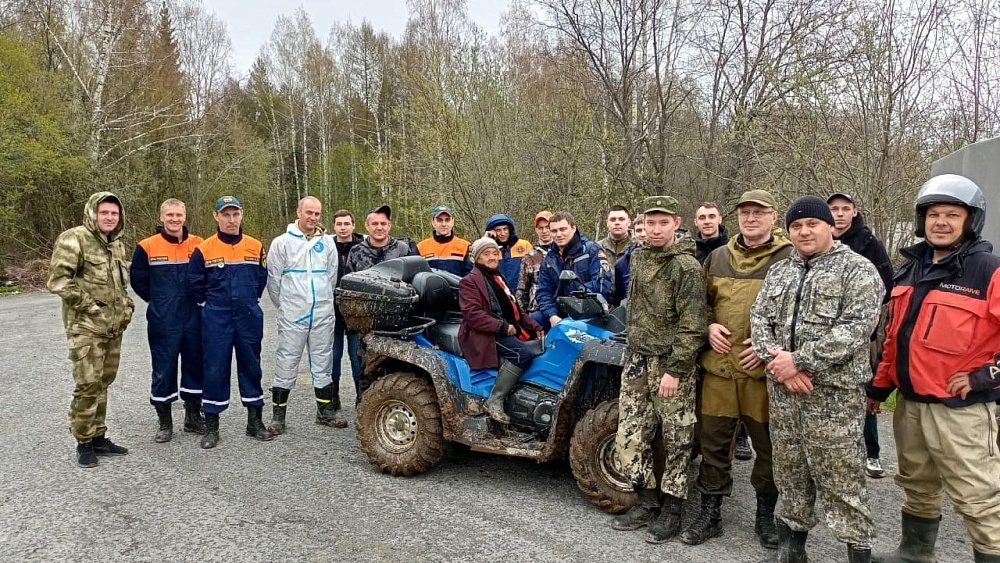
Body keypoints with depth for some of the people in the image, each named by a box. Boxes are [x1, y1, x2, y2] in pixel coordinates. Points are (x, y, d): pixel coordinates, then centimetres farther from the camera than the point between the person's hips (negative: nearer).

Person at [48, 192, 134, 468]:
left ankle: (98, 437, 23)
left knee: (103, 382, 13)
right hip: (86, 326, -7)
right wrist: (88, 304, -16)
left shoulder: (117, 244, 13)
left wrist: (126, 306, 12)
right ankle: (84, 443, 7)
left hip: (114, 326, 7)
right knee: (88, 384, -7)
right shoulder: (74, 239, -11)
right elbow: (57, 280, -17)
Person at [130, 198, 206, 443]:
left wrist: (196, 299, 7)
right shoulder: (147, 247, -5)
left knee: (195, 366, 10)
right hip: (163, 322, -2)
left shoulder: (198, 245, 0)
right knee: (164, 370, 3)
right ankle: (164, 422, 17)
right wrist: (160, 302, 9)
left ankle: (193, 417, 25)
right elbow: (138, 280, 6)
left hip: (194, 320, 2)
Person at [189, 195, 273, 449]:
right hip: (216, 320, -2)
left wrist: (249, 300, 11)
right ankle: (211, 426, 12)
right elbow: (195, 284, 4)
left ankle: (255, 421, 20)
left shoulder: (256, 247, 3)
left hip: (249, 318, 2)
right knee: (215, 369, 1)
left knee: (251, 366, 9)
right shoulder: (204, 250, -4)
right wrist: (210, 304, 8)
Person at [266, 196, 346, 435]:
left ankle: (326, 411, 22)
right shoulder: (282, 242, -1)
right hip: (292, 316, -3)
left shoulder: (327, 242, 7)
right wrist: (285, 305, 8)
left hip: (323, 315, 3)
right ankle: (278, 416, 10)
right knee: (286, 364, 0)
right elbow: (273, 279, 2)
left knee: (323, 363, 11)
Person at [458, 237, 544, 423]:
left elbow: (515, 309, 26)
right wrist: (502, 326, -19)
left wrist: (535, 328, 12)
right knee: (523, 353, -31)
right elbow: (472, 315, -14)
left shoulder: (499, 278, 26)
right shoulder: (470, 281, 0)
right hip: (484, 335, -8)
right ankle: (494, 401, -26)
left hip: (509, 332, 8)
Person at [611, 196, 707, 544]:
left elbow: (692, 326, -16)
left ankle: (671, 510, 18)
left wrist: (674, 370, -20)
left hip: (671, 363, -7)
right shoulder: (639, 257, 9)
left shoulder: (687, 267, -13)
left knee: (676, 440, 5)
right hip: (637, 359, 7)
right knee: (629, 437, 8)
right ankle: (647, 503, 23)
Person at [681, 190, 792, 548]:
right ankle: (709, 514, 23)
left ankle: (765, 516, 28)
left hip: (765, 368, -3)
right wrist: (709, 327, 0)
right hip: (718, 365, 3)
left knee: (768, 446, 9)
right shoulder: (717, 257, 11)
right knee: (714, 442, 9)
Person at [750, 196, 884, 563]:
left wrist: (799, 360, -18)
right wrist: (776, 361, -11)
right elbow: (759, 319, 7)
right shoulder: (778, 272, 14)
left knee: (842, 478, -1)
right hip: (782, 389, 6)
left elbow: (855, 328, -15)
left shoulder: (857, 270, -4)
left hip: (834, 392, -5)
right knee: (789, 471, 15)